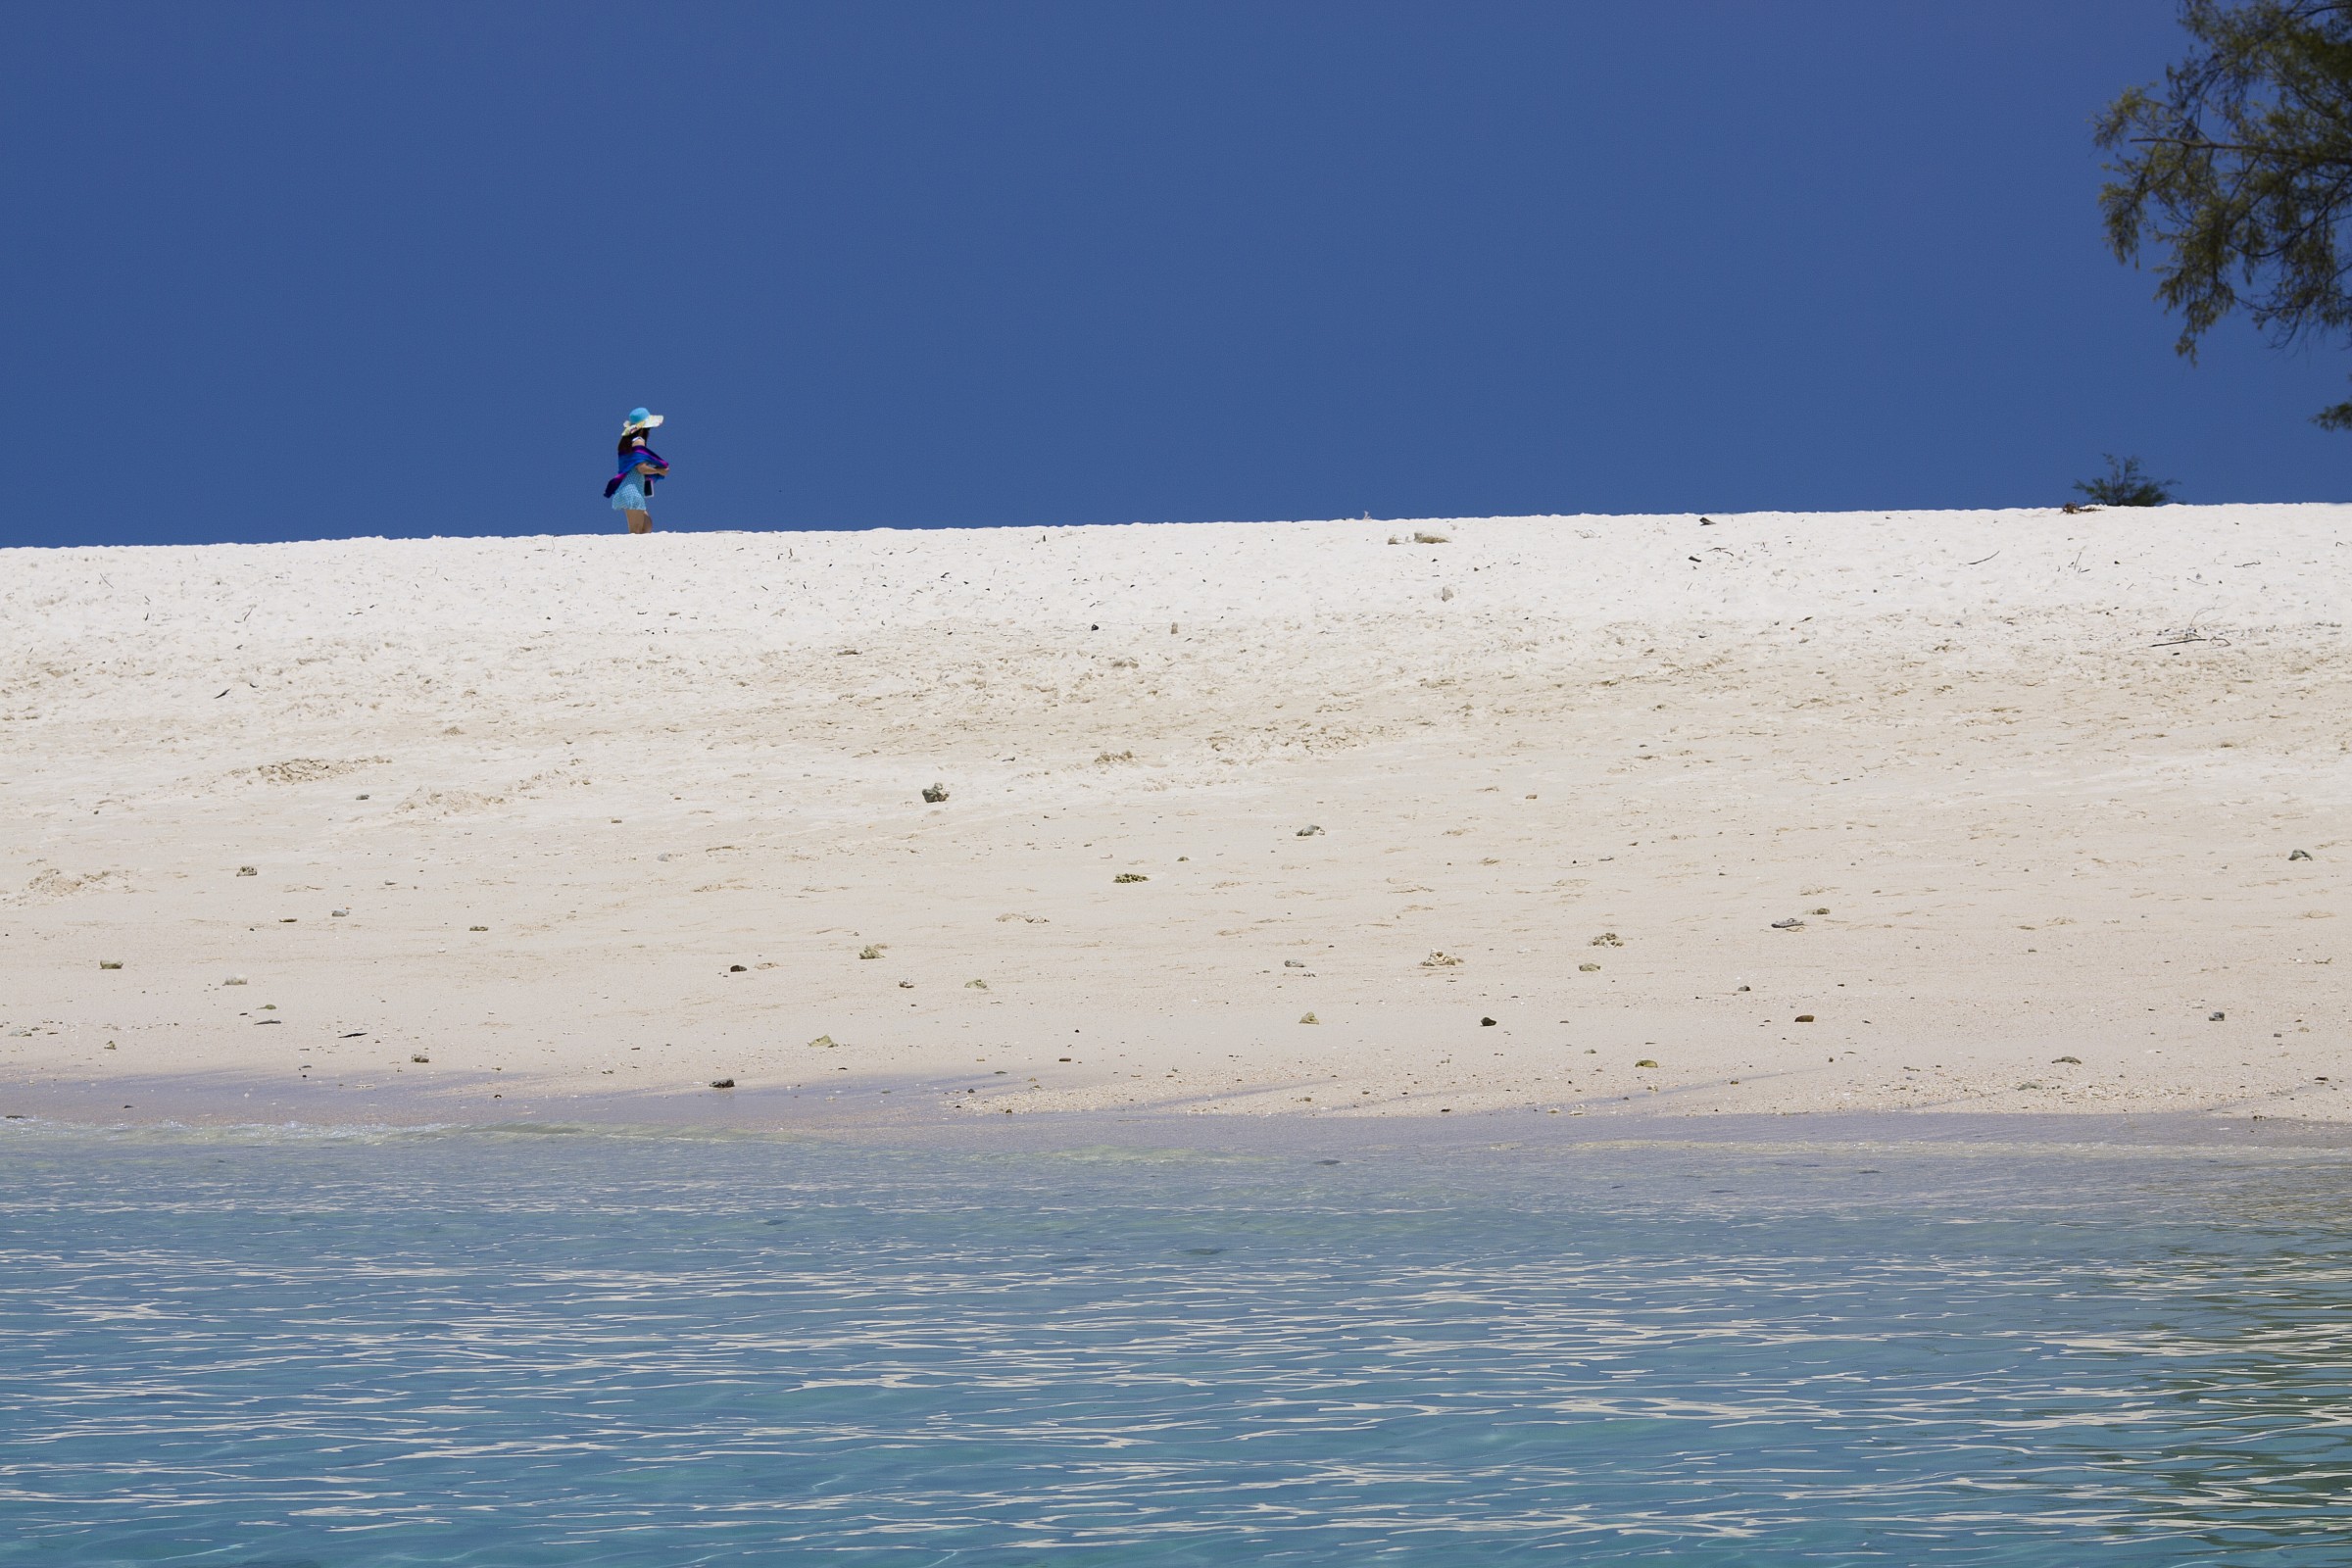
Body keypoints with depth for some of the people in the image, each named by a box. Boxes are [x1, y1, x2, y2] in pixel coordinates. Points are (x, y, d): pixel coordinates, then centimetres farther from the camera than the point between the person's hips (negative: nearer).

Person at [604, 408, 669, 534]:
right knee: (636, 530, -9)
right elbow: (641, 467, -17)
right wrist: (659, 471, -4)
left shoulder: (627, 441, 16)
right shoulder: (638, 441, -9)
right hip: (633, 491, -9)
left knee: (647, 526, 14)